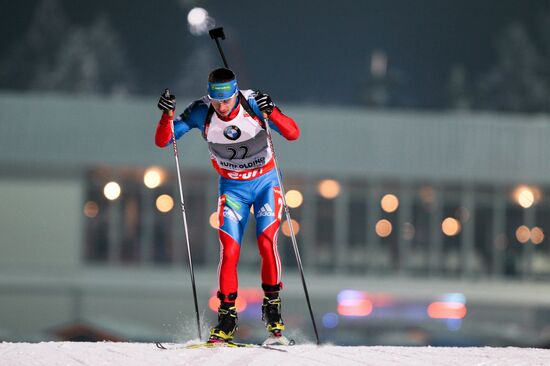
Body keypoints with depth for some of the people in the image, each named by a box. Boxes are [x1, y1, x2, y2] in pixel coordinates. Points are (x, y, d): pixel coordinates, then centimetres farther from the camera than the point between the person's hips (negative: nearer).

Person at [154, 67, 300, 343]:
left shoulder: (253, 103, -22)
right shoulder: (201, 112, -18)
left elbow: (293, 134, -27)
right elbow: (162, 141, -17)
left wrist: (271, 113, -45)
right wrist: (167, 116, -36)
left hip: (265, 181, -1)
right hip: (232, 188, 1)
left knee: (266, 242, -17)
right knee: (229, 251, -10)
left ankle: (272, 305, 0)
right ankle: (227, 316, 1)